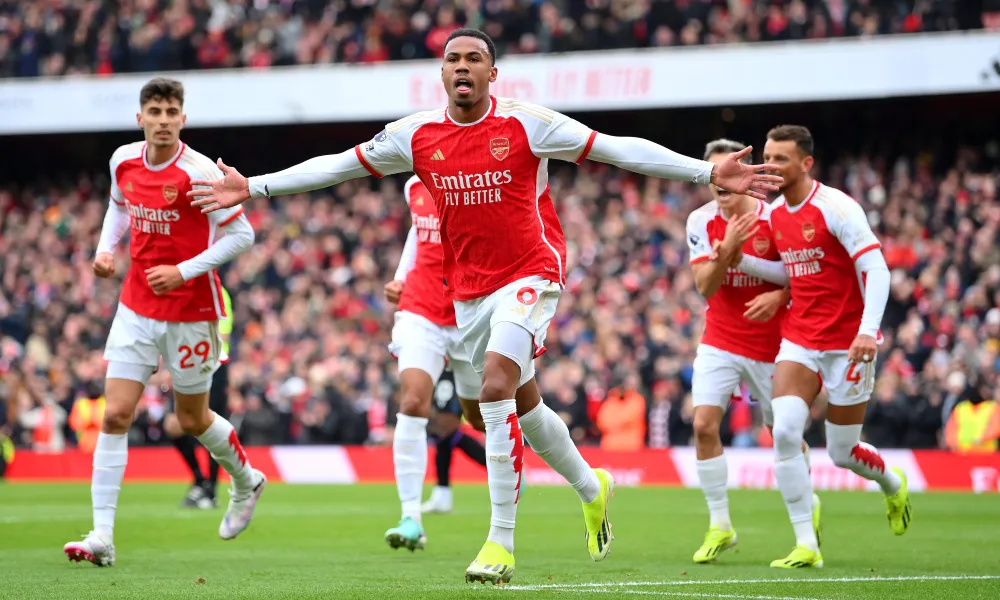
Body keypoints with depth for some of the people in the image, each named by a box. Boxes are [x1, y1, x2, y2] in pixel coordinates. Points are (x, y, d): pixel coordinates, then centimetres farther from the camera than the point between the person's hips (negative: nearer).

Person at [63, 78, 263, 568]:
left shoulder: (198, 172, -17)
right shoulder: (123, 160, 0)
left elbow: (241, 234, -13)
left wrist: (185, 271, -19)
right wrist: (105, 248, 4)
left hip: (191, 310, -4)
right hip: (136, 306, 4)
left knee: (193, 419, 11)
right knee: (115, 414, -7)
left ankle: (246, 482, 42)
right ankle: (102, 536, -8)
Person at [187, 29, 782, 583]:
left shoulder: (526, 124, -10)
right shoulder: (416, 134, 1)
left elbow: (618, 149, -9)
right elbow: (338, 165, 10)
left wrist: (709, 172, -14)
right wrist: (254, 187, 8)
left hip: (530, 275, -5)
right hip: (468, 290, 5)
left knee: (497, 389, -21)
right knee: (523, 404, 14)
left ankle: (501, 544, -18)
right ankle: (591, 488, 41)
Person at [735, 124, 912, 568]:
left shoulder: (835, 208, -15)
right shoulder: (773, 214, 7)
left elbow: (876, 269, -18)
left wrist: (868, 330, -30)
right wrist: (740, 258, 6)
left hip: (846, 344, -5)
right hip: (799, 340, 5)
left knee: (842, 453, 4)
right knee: (784, 432, -17)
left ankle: (893, 484, 41)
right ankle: (806, 545, -11)